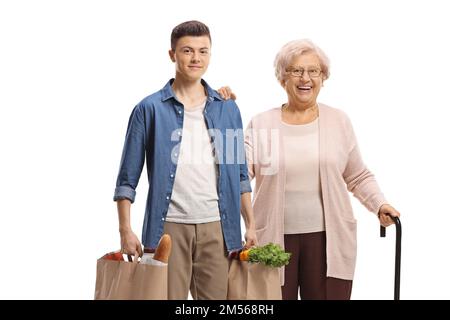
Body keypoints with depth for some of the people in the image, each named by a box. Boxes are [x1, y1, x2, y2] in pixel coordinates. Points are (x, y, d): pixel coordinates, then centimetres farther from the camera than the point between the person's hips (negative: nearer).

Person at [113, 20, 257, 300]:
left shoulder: (228, 109, 11)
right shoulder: (150, 109, 1)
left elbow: (240, 175, 14)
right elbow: (127, 179, 0)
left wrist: (251, 225, 7)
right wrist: (125, 230, -9)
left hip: (217, 228, 3)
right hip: (168, 227, -3)